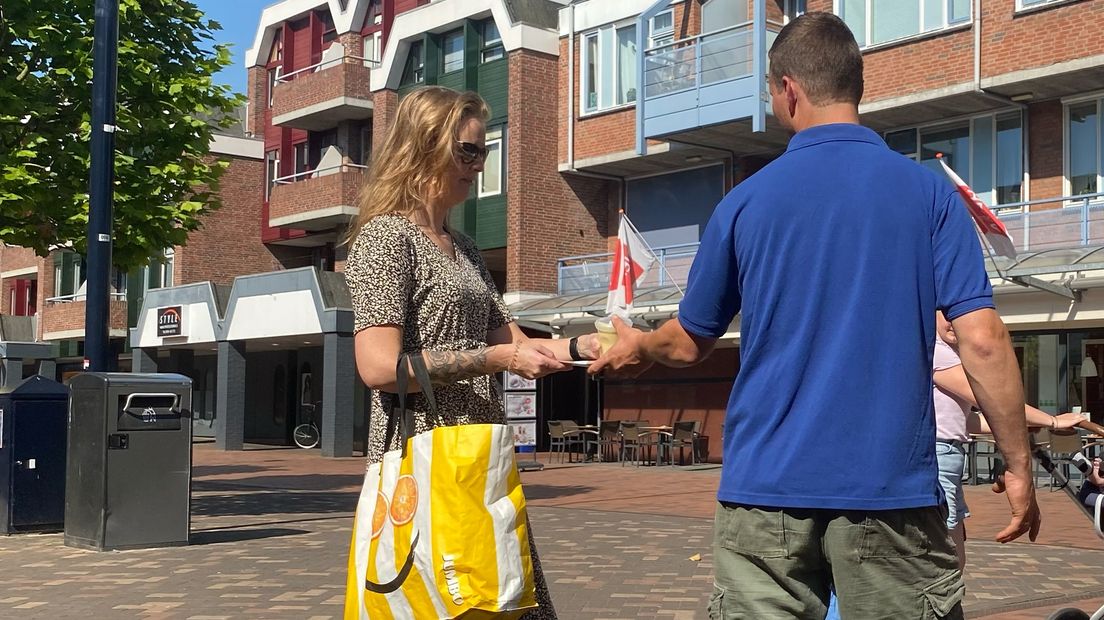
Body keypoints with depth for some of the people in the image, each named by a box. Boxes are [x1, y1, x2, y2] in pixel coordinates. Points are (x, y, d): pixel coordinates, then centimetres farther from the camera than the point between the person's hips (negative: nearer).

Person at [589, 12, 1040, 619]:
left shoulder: (745, 201, 2)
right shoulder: (929, 192, 0)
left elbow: (690, 342, 13)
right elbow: (981, 341, -8)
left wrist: (639, 347, 34)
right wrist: (1018, 467, 2)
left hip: (766, 484, 1)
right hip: (891, 487, 0)